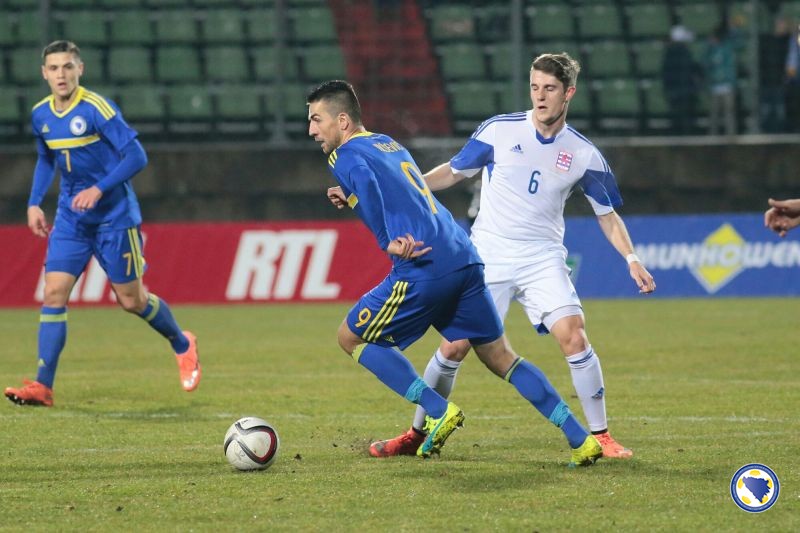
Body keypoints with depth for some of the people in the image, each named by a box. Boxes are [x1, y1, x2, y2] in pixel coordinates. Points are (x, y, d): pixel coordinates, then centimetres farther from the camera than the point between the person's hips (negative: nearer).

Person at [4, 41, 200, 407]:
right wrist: (34, 203, 9)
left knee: (131, 301, 3)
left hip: (114, 216, -5)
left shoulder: (97, 109, -18)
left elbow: (136, 156, -19)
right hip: (70, 219, 5)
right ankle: (42, 386, -10)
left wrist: (99, 189, -27)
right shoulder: (41, 115, 2)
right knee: (54, 292, -8)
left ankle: (183, 345, 32)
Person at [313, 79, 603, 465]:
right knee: (500, 357, 15)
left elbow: (364, 181, -22)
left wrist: (386, 242, -27)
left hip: (423, 270, -8)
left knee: (351, 338, 10)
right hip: (466, 260, 8)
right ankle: (581, 439, 7)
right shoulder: (390, 144, 26)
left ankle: (439, 412, -1)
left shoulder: (345, 155, 1)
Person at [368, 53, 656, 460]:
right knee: (454, 347, -2)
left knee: (573, 337, -19)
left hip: (543, 260, 0)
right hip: (487, 257, 0)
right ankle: (417, 434, 17)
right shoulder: (499, 130, -4)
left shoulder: (584, 155, -2)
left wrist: (631, 259, -6)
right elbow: (453, 171, 8)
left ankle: (600, 437, -7)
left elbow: (607, 215, 9)